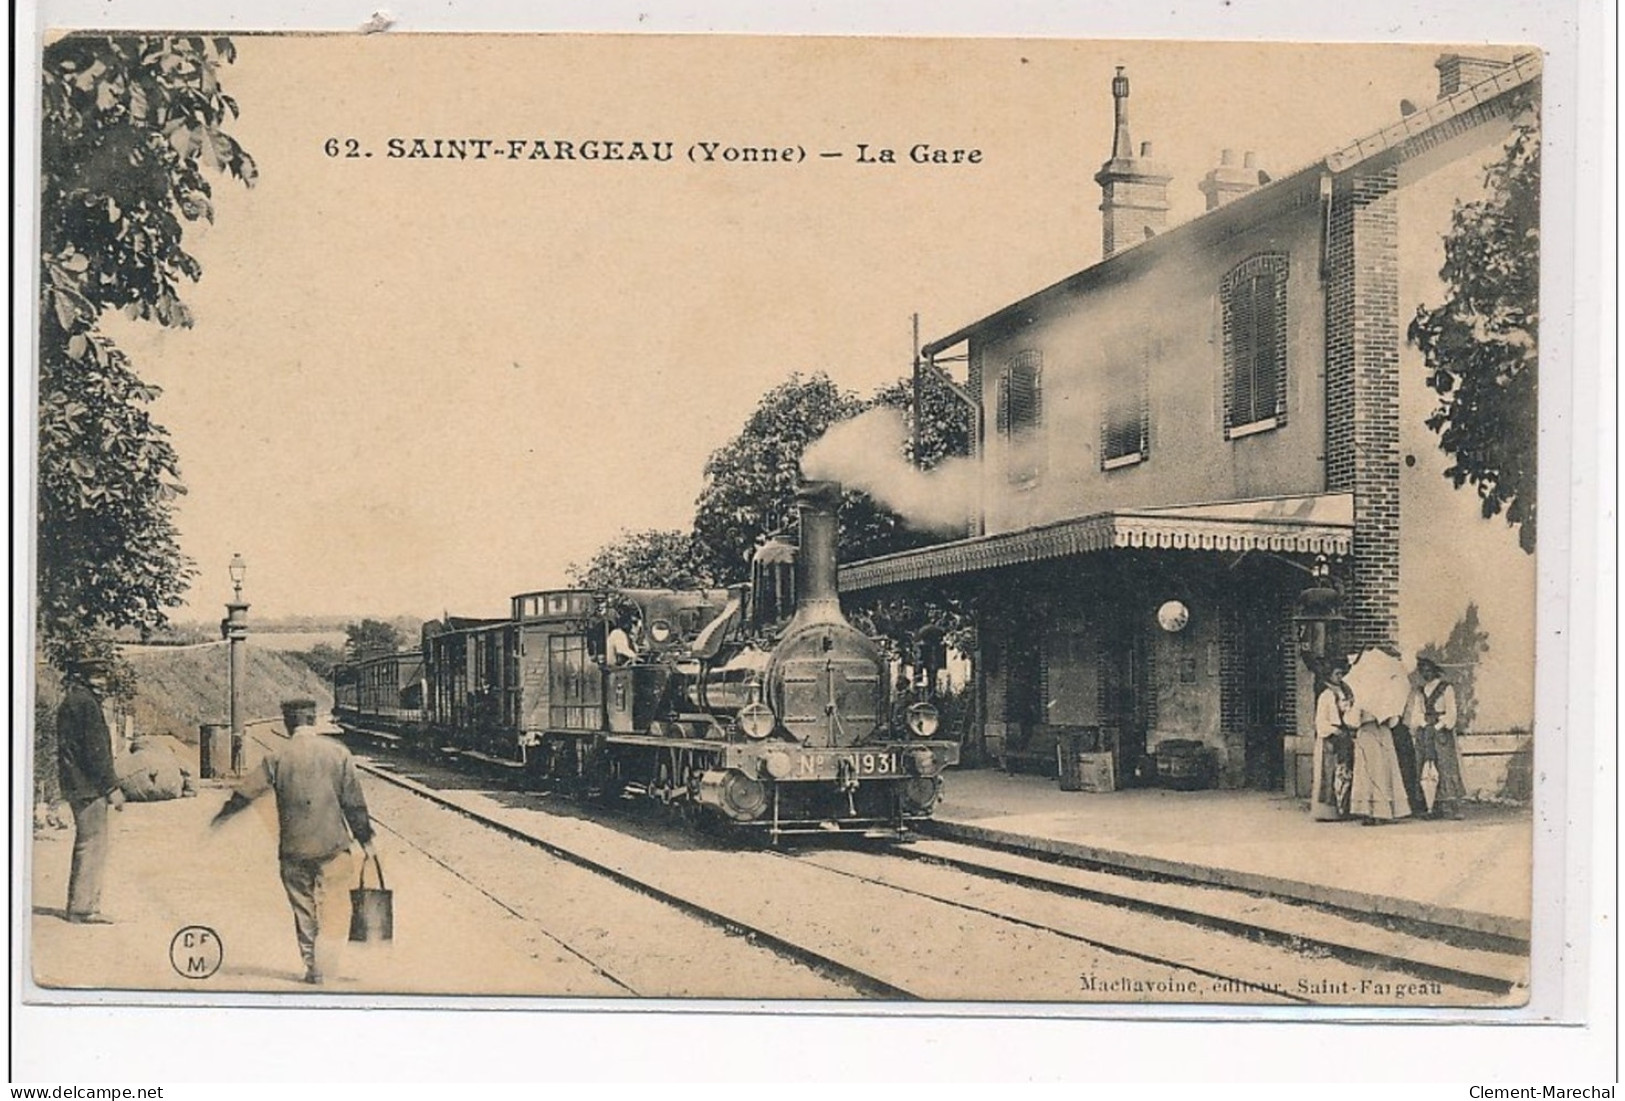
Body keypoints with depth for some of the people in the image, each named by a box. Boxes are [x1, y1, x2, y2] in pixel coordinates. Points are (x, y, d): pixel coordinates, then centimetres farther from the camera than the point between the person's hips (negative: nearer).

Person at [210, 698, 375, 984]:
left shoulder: (278, 758, -3)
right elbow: (354, 802, 0)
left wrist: (223, 815, 21)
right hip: (332, 844, 0)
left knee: (303, 907, 10)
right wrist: (365, 840, 7)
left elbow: (247, 792, 5)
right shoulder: (338, 752, -2)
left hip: (294, 846, 0)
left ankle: (312, 966, 11)